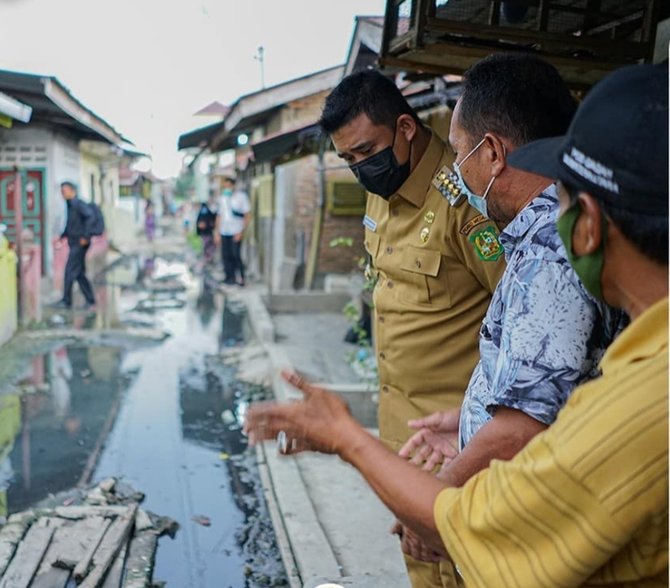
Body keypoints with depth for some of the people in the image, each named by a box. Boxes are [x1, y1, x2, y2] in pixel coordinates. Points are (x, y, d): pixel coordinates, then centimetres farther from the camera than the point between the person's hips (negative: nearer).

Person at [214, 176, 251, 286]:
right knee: (226, 256, 3)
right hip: (224, 232, 5)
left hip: (236, 232, -5)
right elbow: (219, 215, 17)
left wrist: (241, 231, -11)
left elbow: (248, 215, -4)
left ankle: (240, 279, 2)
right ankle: (229, 277, 12)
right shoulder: (222, 198, 12)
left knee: (236, 255, -9)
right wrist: (217, 231, 11)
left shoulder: (241, 196, -3)